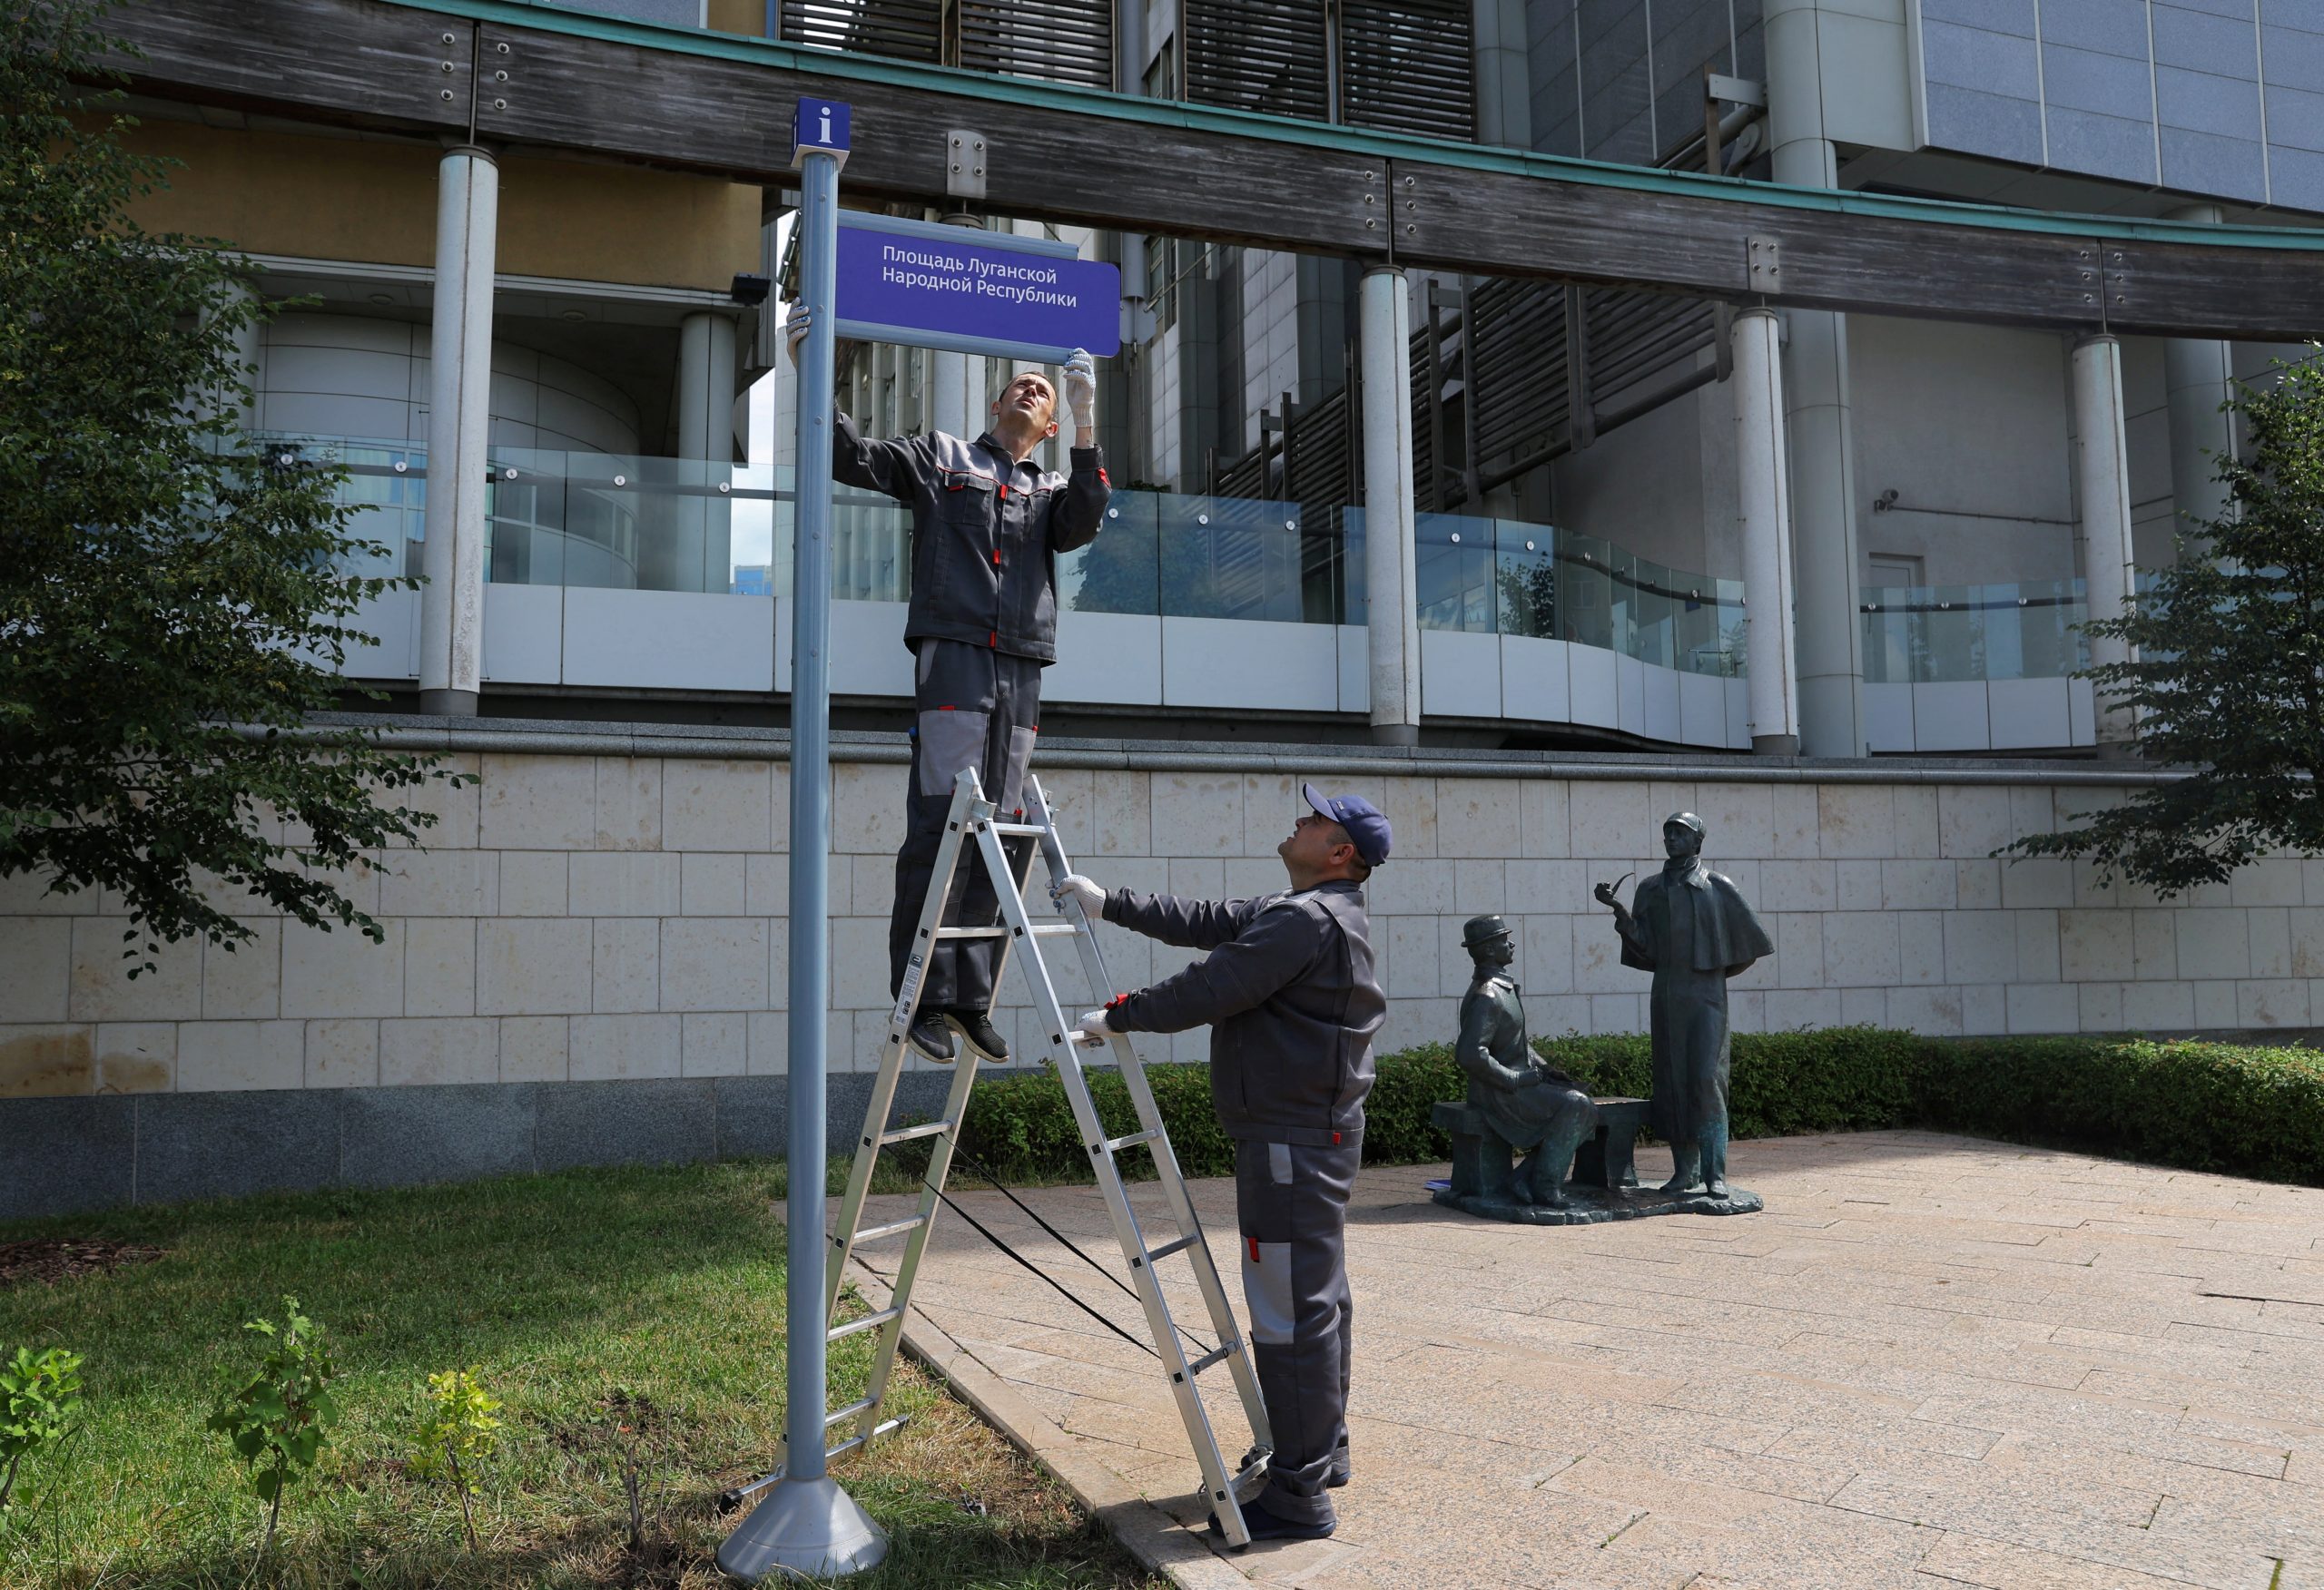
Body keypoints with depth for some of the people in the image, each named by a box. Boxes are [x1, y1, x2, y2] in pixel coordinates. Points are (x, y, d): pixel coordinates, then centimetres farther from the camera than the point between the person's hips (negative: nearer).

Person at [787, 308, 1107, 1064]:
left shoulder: (1054, 491, 23)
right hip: (953, 658, -4)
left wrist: (1086, 421, -7)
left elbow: (1083, 522, 0)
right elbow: (853, 457, 8)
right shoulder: (941, 457, 17)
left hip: (1020, 674, 4)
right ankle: (924, 997, -7)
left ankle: (971, 998, 8)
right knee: (939, 828, -11)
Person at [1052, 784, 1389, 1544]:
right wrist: (1109, 903, 16)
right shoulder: (1318, 916, 15)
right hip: (1317, 1132, 11)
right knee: (1317, 1298, 19)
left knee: (1292, 1310, -6)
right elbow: (1202, 922, 17)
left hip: (1291, 1140, -11)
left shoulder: (1308, 921, -19)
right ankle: (1320, 1451, 32)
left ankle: (1298, 1496, 1)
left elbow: (1211, 988, -20)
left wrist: (1118, 1016, -8)